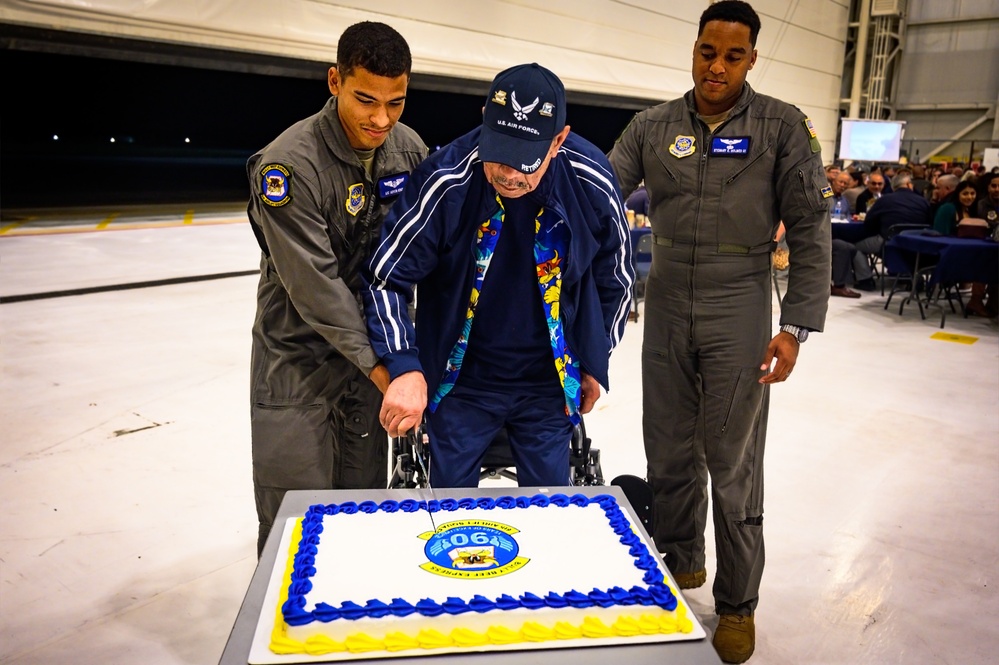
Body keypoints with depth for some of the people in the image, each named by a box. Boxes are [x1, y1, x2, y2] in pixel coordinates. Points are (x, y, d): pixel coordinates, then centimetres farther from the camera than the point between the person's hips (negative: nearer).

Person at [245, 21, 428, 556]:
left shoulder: (408, 148, -4)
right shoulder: (288, 164, -22)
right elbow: (315, 286, -23)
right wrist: (381, 366, -20)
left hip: (372, 351, 5)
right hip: (297, 357, -4)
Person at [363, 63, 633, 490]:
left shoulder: (592, 184, -14)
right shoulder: (447, 179, -21)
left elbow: (615, 278, 3)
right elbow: (385, 278, -14)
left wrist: (594, 363, 9)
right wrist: (404, 367, -26)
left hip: (550, 382, 2)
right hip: (460, 379, -1)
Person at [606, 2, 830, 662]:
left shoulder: (783, 126, -4)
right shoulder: (653, 125, 4)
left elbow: (810, 229, -5)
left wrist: (796, 326, -11)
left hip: (738, 315, -3)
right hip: (666, 309, 3)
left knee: (733, 463, 4)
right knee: (669, 450, 14)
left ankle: (738, 604, 22)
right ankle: (680, 562, 36)